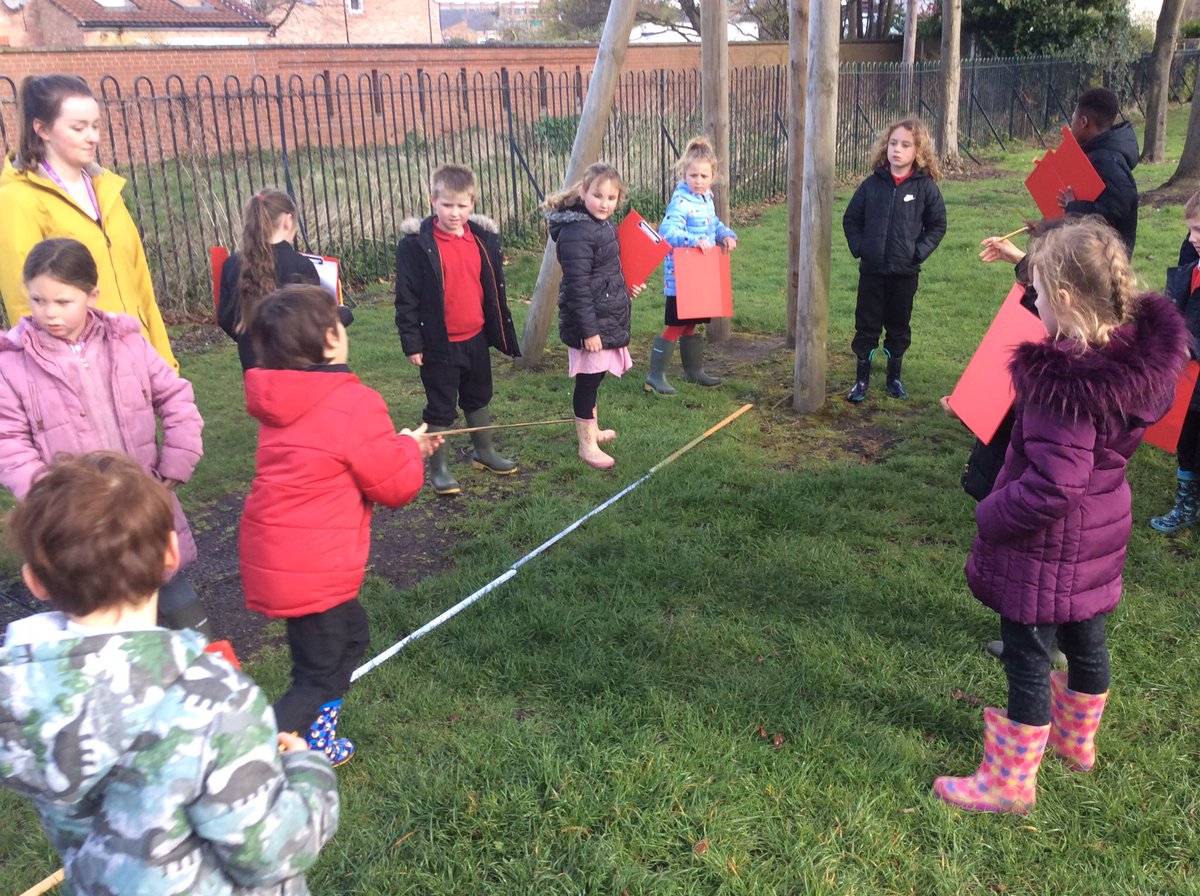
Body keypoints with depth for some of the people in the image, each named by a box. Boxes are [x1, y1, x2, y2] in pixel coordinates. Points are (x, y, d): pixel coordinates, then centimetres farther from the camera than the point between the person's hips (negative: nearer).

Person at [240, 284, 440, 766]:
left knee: (350, 634, 26)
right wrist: (409, 447, 8)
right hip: (311, 568, -9)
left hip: (272, 555, 9)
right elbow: (396, 486, -12)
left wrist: (402, 448, 20)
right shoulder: (354, 404, -19)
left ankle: (318, 743, 37)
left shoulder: (285, 402, 7)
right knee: (317, 680, 6)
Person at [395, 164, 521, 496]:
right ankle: (439, 468, 19)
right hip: (439, 344, -5)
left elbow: (495, 290, 10)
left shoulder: (484, 238, 1)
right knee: (440, 407, 6)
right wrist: (412, 343, -13)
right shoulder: (416, 244, -14)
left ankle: (484, 452, 41)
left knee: (478, 398, 22)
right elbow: (406, 298, -11)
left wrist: (502, 332, 12)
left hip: (476, 338, 5)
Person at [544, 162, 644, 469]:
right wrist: (588, 329, -24)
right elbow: (577, 285, -24)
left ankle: (592, 429, 39)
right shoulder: (577, 232, -22)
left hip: (607, 317, 10)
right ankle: (586, 445, 12)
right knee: (587, 381, 1)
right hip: (590, 321, -10)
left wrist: (627, 287, 29)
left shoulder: (602, 224, 9)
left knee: (594, 378, 22)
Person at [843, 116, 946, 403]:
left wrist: (919, 251, -7)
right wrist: (858, 247, -4)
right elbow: (851, 219, 7)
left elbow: (937, 225, 3)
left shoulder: (926, 187, -4)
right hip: (872, 269, 0)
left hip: (905, 272, 0)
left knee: (899, 326, 13)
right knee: (866, 326, 6)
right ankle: (861, 379, 17)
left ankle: (894, 377, 27)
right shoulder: (872, 184, -2)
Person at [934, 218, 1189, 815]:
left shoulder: (1066, 383, -32)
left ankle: (1009, 783, 23)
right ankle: (1076, 741, 49)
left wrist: (991, 515, -14)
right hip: (1101, 526, 8)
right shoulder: (1140, 350, -8)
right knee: (1084, 638, 25)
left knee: (1027, 658, 6)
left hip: (1050, 541, -8)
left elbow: (1051, 486, -31)